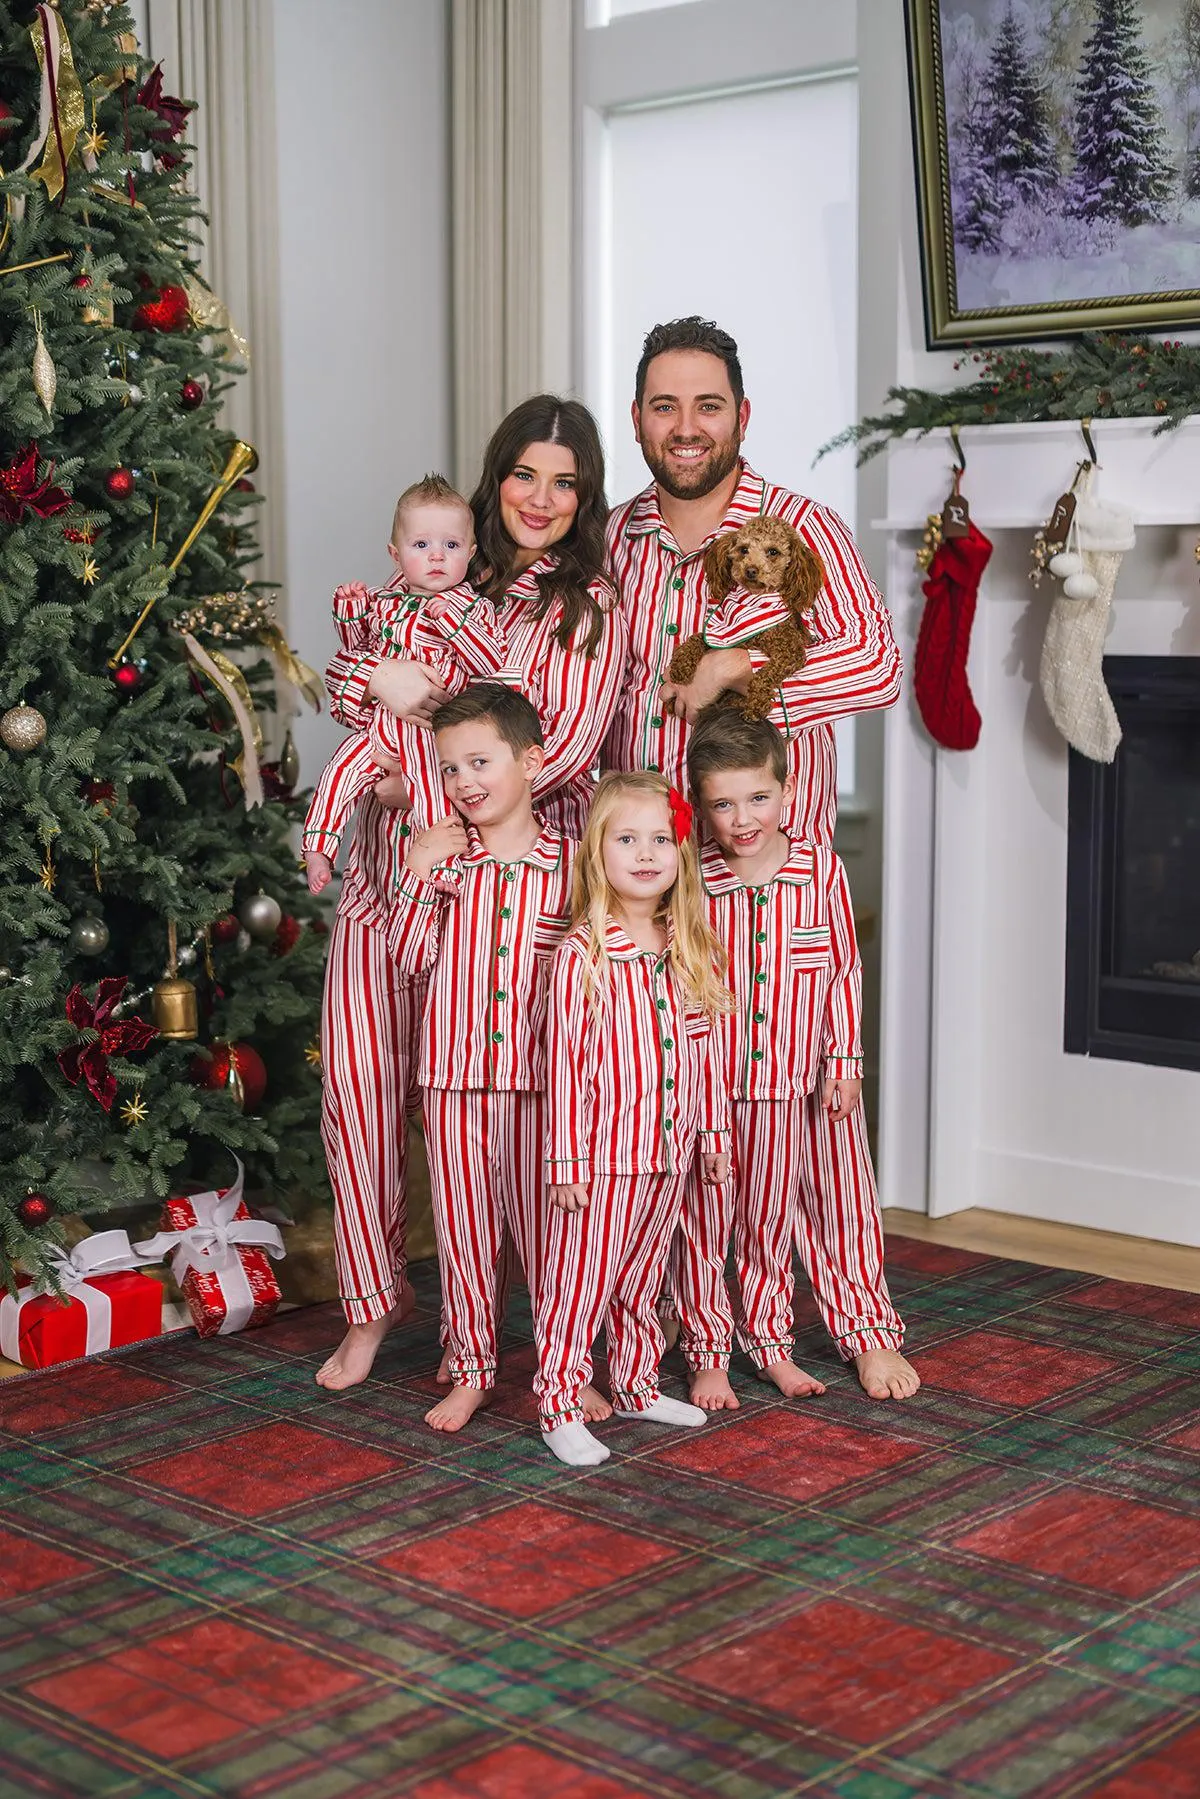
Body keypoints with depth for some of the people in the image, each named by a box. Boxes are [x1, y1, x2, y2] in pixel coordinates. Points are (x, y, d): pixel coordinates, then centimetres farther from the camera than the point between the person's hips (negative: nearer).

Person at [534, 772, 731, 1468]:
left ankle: (637, 1385, 33)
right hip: (604, 1153, -6)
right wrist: (567, 1158, -12)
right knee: (580, 1281, 1)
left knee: (643, 1279, 19)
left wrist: (714, 1129, 13)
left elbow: (705, 1049, 12)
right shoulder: (582, 955, -12)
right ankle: (561, 1406, 11)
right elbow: (564, 1060, -12)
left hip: (671, 1151, 6)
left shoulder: (692, 951, 5)